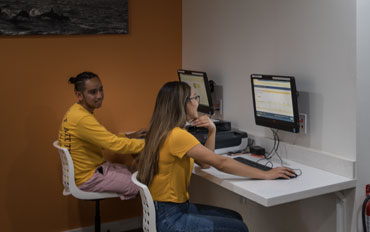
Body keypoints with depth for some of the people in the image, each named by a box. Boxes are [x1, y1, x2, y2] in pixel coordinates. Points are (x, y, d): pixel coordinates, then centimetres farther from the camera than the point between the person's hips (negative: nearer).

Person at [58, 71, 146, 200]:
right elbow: (115, 144, -29)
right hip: (88, 178, -10)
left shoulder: (75, 112, 6)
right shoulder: (82, 119, -27)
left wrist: (130, 136, 7)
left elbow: (104, 139, 15)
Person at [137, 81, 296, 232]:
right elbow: (221, 163, -24)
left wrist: (211, 131, -2)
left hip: (178, 206, 10)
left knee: (234, 217, 12)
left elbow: (205, 163, 11)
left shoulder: (168, 132, 9)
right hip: (169, 218, -9)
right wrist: (266, 175, -18)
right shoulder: (177, 136, -23)